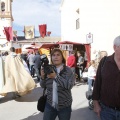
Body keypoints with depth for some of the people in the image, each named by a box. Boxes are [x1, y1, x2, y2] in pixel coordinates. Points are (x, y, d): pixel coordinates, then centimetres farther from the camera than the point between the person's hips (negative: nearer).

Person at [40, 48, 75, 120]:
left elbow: (69, 85, -23)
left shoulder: (68, 70, -8)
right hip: (50, 104, 3)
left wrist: (55, 76, -26)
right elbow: (43, 86, 5)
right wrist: (43, 77, -13)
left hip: (64, 106, -2)